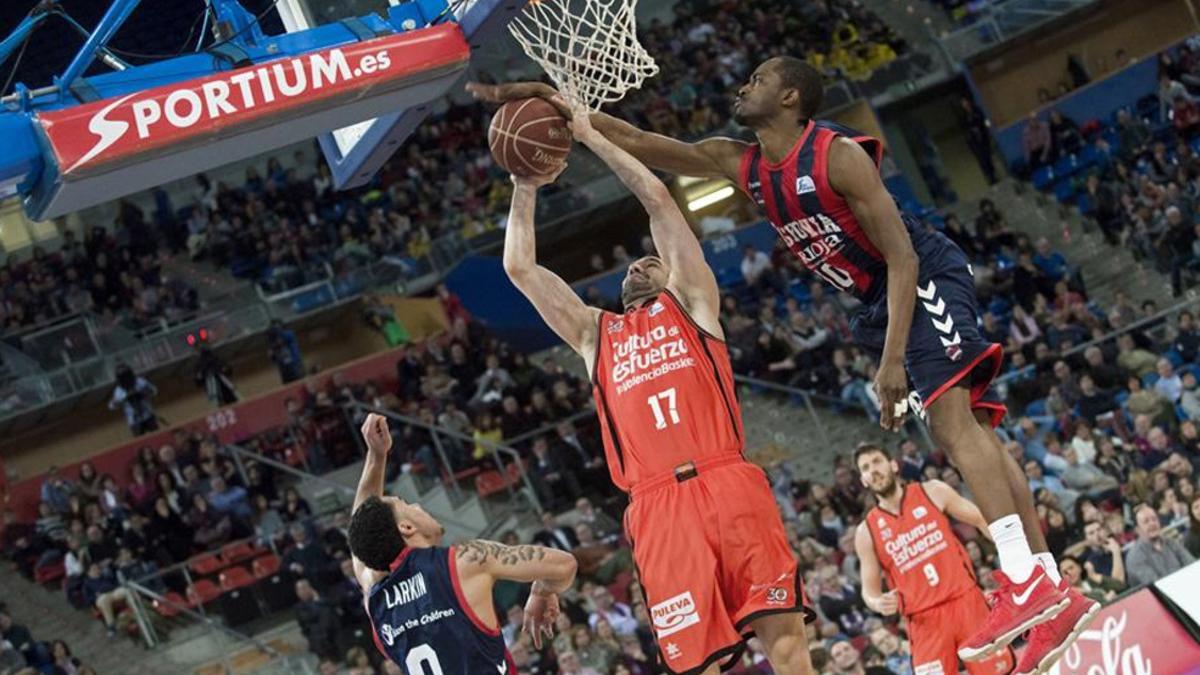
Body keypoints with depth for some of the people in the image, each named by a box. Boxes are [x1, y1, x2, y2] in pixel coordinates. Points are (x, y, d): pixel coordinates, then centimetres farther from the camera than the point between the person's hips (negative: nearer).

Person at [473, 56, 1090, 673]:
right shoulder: (739, 165, 5)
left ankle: (1026, 578, -36)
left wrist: (891, 363, -27)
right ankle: (1055, 598, -3)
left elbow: (902, 257, -21)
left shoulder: (838, 154, -18)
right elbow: (635, 143, 8)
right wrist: (553, 101, 0)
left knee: (953, 419, -25)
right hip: (880, 300, 8)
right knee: (966, 428, 2)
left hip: (924, 277, -8)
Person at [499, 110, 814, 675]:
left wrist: (589, 135, 21)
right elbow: (519, 268, 28)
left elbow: (657, 199, 17)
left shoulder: (690, 304, 22)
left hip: (728, 485, -2)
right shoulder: (595, 335, 29)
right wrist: (526, 188, 29)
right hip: (657, 506, 2)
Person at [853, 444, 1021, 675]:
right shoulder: (866, 532, 5)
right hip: (924, 620, 0)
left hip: (965, 600, 0)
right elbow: (869, 590, 9)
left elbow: (983, 521, 7)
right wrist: (878, 603, -15)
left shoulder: (932, 492, 3)